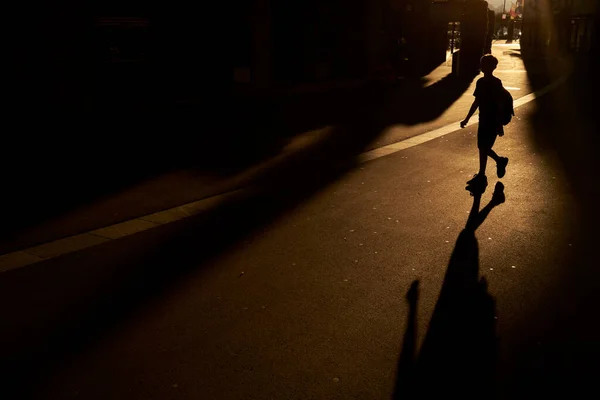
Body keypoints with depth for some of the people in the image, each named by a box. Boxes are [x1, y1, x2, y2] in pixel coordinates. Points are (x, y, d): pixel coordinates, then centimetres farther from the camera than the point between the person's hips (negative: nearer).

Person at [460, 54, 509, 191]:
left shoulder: (496, 83, -13)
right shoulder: (480, 82, 7)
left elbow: (499, 105, -14)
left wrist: (500, 125, -14)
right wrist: (467, 119, 15)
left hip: (493, 122, -7)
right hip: (483, 120, 7)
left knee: (483, 148, -4)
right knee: (483, 147, 13)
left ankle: (481, 176, 7)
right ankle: (500, 161, 38)